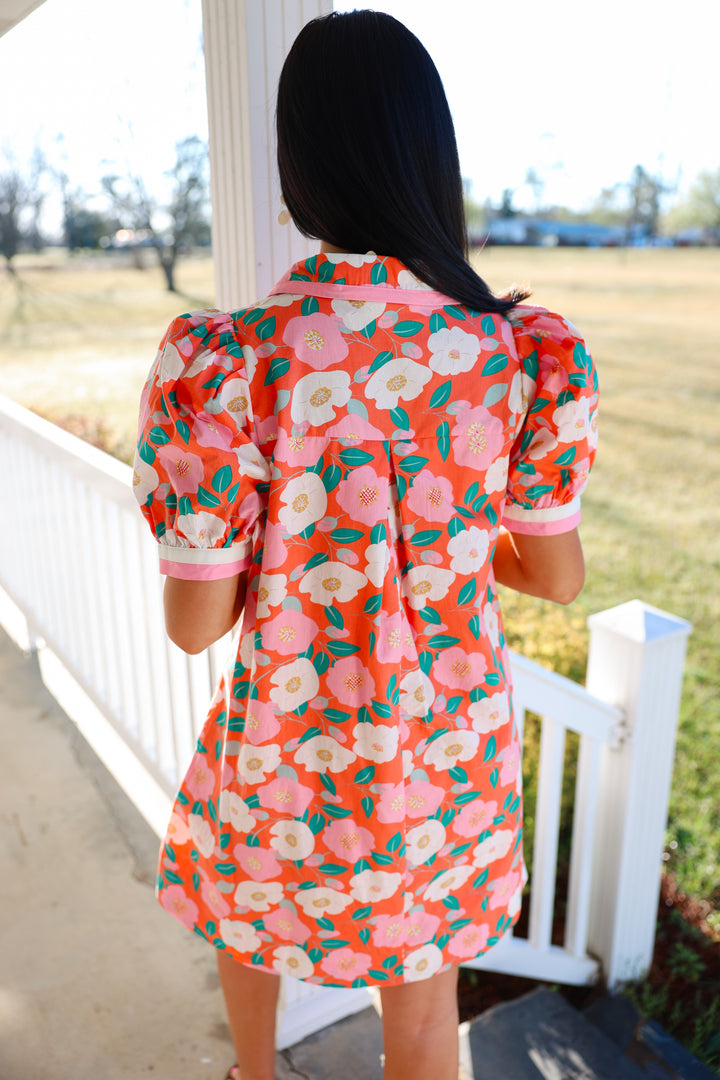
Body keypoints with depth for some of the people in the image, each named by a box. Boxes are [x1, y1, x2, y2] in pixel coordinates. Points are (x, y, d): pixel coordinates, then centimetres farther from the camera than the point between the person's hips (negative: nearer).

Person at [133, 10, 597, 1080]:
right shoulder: (524, 353, -17)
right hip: (456, 745, 2)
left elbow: (195, 622, -16)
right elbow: (559, 575, -5)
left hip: (295, 751, -1)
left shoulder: (224, 363, -25)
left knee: (241, 892, 35)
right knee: (423, 984, 27)